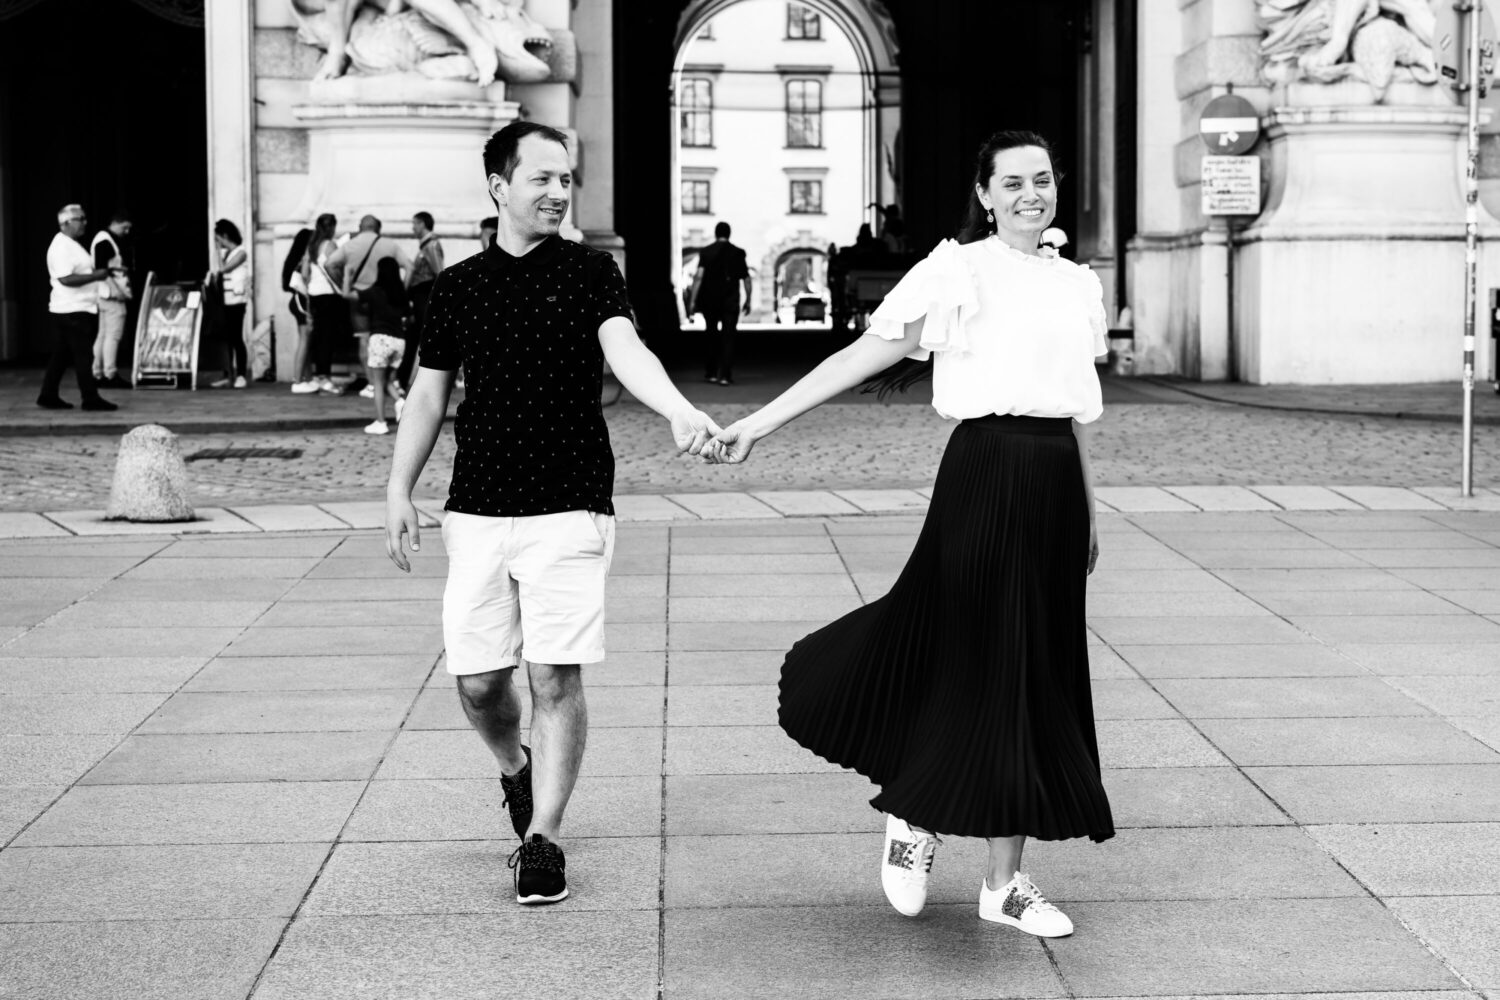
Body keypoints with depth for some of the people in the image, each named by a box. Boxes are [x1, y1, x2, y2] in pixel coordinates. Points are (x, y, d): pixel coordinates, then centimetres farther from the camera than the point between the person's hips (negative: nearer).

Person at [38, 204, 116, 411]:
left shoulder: (71, 245, 17)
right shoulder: (61, 247, -16)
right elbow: (66, 279, -24)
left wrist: (99, 272, 14)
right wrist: (95, 276, -22)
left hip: (79, 309, 10)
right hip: (72, 311, -10)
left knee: (61, 356, 12)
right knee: (83, 356, -6)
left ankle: (49, 397, 16)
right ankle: (90, 398, -2)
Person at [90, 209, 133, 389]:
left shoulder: (110, 240, 19)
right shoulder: (104, 241, -13)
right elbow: (101, 269, -20)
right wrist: (114, 288, -23)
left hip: (107, 294, 11)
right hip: (112, 295, -11)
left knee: (103, 335, 11)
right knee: (113, 335, -10)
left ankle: (97, 374, 14)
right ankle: (110, 375, -10)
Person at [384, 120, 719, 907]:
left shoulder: (590, 273, 1)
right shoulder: (458, 286, 9)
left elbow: (625, 350, -16)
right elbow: (429, 395, 14)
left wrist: (677, 409, -35)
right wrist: (399, 491, 7)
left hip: (570, 508, -2)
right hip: (477, 511, 3)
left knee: (556, 676, -6)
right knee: (478, 681, 5)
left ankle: (543, 836, 4)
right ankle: (516, 769, 36)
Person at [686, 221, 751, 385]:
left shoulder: (706, 252, -1)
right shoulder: (737, 253, 1)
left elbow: (698, 277, -8)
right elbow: (746, 278, 1)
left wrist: (692, 300, -8)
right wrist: (748, 300, 11)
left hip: (709, 300, 1)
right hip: (730, 302, -1)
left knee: (711, 336, 16)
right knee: (728, 337, 0)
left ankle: (710, 373, 18)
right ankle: (725, 376, -8)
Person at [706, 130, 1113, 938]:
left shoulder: (1078, 285, 15)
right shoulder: (958, 270, -4)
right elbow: (862, 357, -5)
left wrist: (1087, 515, 19)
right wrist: (759, 423, -9)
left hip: (1055, 482, 6)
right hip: (984, 472, -6)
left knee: (1041, 674, 7)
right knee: (979, 667, -5)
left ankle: (1005, 880, 15)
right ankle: (915, 815, 21)